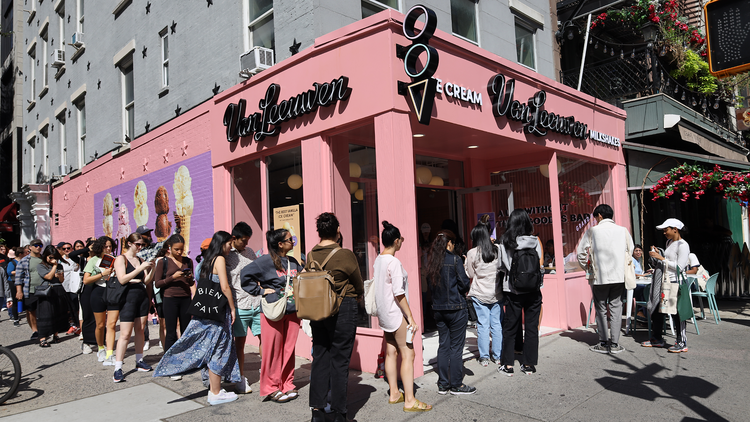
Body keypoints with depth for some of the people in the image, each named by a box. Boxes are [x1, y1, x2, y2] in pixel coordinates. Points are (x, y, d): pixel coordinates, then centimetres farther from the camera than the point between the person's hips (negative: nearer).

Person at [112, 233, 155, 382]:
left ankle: (139, 361, 20)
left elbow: (146, 281, 11)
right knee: (125, 334, -7)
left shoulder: (140, 260, 11)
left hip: (142, 296, 6)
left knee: (140, 330, 10)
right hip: (128, 297, -6)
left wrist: (151, 268, -5)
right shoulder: (121, 259, -4)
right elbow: (122, 279, -16)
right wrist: (141, 268, -20)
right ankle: (117, 369, -3)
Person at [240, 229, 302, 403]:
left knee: (289, 350, 10)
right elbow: (245, 274, -10)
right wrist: (260, 290, -10)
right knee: (273, 351, 2)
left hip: (292, 311, 6)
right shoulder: (266, 261, -8)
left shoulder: (293, 262, 12)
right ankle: (272, 388, 14)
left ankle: (287, 385, 22)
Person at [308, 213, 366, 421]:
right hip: (343, 310, -5)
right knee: (340, 361, 3)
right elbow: (359, 287, 0)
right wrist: (356, 295, 21)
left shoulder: (310, 256, 1)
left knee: (319, 359, 13)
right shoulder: (346, 255, -13)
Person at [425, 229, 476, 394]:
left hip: (438, 308, 6)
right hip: (456, 308, -6)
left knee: (443, 345, 13)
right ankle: (456, 385, 13)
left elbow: (430, 284, 9)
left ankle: (443, 384, 19)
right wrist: (463, 292, 9)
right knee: (456, 347, 4)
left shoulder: (431, 261, 3)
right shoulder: (454, 260, -13)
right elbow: (464, 283, -11)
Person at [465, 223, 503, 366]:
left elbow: (470, 275, -1)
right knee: (497, 324, 10)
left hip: (479, 294, -2)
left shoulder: (472, 253, -9)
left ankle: (484, 357, 9)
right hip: (496, 293, 2)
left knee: (483, 325, 4)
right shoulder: (498, 249, -2)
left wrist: (465, 264, 14)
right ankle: (497, 356, 18)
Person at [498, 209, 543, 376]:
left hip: (512, 290, 0)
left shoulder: (504, 242, -5)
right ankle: (528, 364, 14)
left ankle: (508, 365, 13)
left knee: (510, 327, 9)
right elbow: (540, 264, 1)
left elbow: (502, 264, -4)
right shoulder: (535, 241, -3)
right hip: (533, 289, 0)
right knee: (531, 326, 9)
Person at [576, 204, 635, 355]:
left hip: (599, 276, -2)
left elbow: (581, 252, -4)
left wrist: (587, 266, 12)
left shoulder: (593, 231, -6)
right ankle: (614, 344, 9)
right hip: (619, 276, 2)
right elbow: (630, 250, 13)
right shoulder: (623, 230, 2)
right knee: (616, 308, 8)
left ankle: (604, 343, 11)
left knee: (601, 309, 8)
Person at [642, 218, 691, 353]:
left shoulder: (683, 245, -10)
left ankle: (682, 343, 6)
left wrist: (661, 258, -17)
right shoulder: (669, 242, 16)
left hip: (675, 283, -9)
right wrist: (657, 254, 9)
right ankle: (657, 339, 23)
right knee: (656, 310, 11)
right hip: (664, 282, 9)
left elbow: (679, 266, -18)